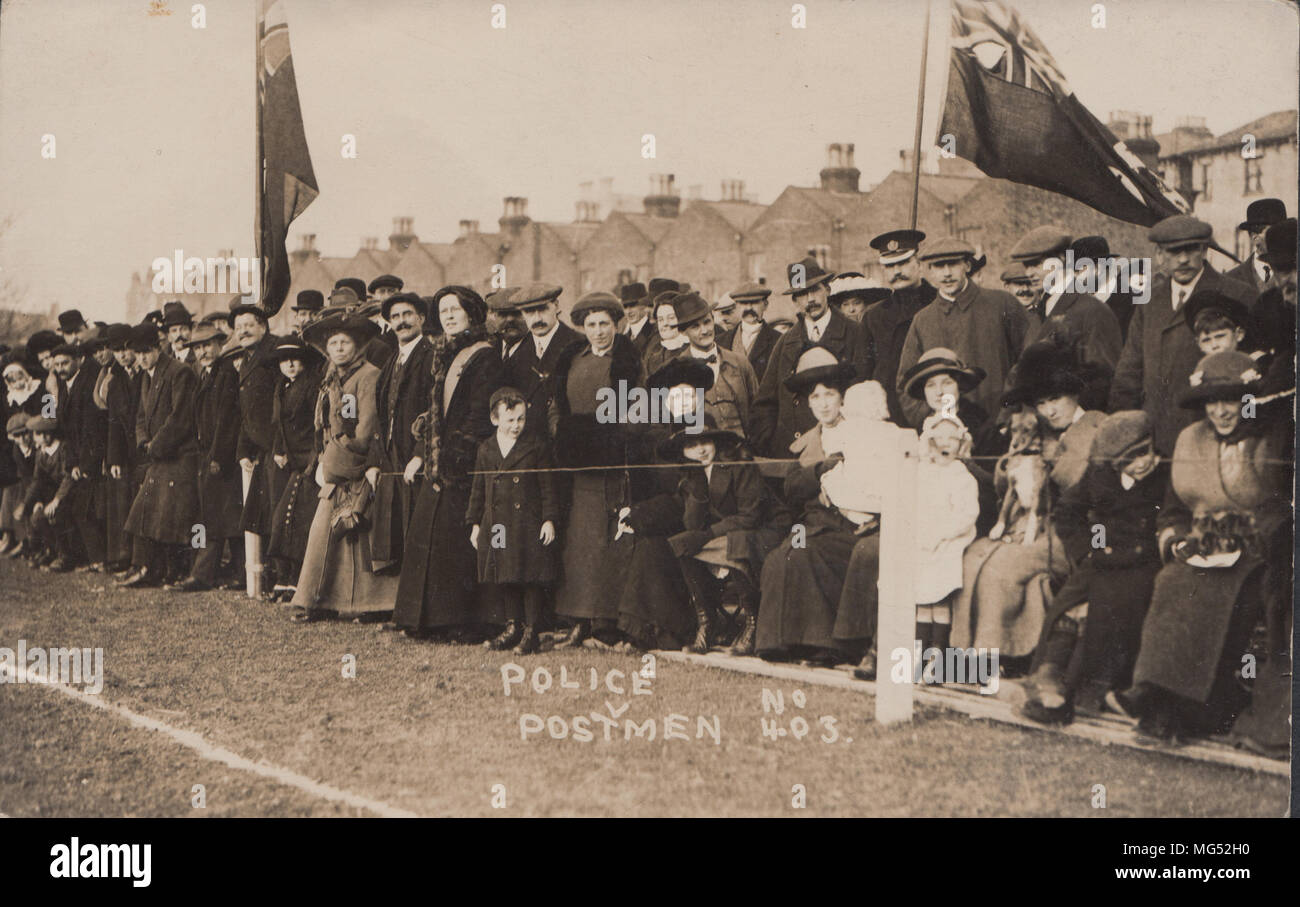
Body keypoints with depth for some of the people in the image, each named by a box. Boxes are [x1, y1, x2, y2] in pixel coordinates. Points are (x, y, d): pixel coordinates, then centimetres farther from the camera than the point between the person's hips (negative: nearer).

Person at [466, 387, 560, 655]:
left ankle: (531, 631, 7)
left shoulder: (537, 446, -1)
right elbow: (478, 490, 14)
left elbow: (548, 487, -1)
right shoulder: (486, 450, 9)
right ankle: (512, 627, 21)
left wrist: (549, 519, -7)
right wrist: (475, 523, 11)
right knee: (503, 578, 9)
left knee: (531, 579, -2)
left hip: (529, 526, -4)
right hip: (496, 527, 4)